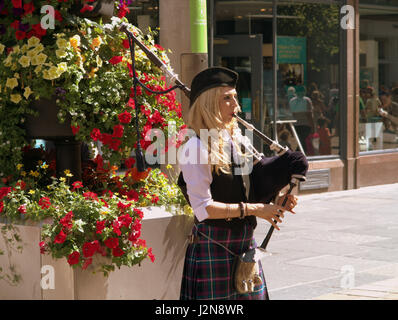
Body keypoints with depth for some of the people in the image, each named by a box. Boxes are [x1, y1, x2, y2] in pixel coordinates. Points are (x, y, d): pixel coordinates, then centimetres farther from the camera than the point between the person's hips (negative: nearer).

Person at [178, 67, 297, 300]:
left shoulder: (234, 140, 10)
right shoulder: (196, 148, -14)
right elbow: (203, 208, -19)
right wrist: (253, 209, -18)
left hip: (244, 244, 8)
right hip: (214, 249, -8)